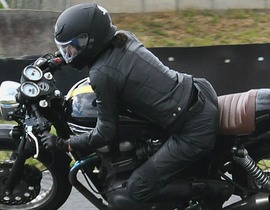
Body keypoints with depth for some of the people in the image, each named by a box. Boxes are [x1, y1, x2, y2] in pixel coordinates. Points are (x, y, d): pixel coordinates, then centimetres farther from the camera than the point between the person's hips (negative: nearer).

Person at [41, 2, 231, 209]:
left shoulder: (101, 74, -18)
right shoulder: (123, 36, 4)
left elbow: (106, 133, -9)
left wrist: (63, 143, 3)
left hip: (196, 131, -9)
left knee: (138, 188, -1)